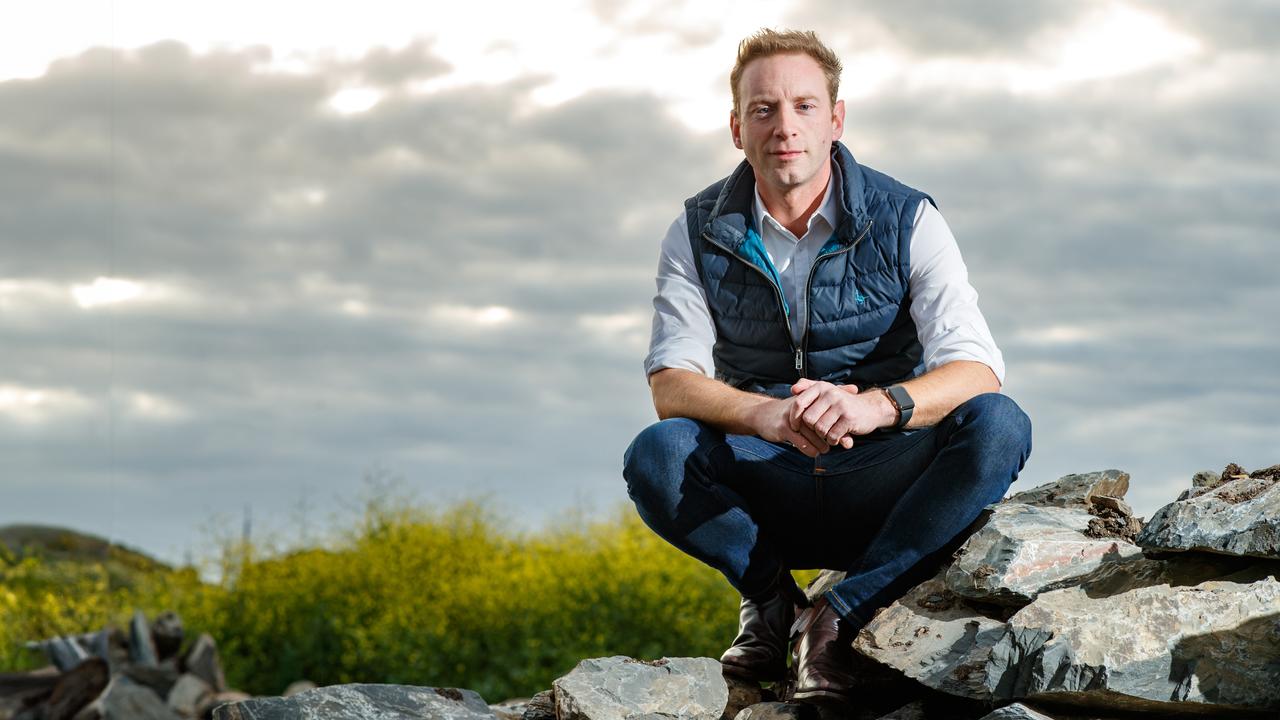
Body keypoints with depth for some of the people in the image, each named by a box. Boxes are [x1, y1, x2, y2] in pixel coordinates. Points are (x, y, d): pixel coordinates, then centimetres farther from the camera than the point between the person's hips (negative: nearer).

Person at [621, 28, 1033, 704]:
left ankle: (839, 615, -22)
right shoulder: (700, 233, -1)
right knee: (655, 456, -30)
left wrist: (876, 405, -40)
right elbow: (671, 383, -10)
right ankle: (767, 590, -3)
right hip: (765, 488, 1)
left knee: (996, 426, -30)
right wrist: (764, 414, -33)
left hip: (881, 487, 0)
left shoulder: (905, 220, -6)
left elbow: (975, 368, -18)